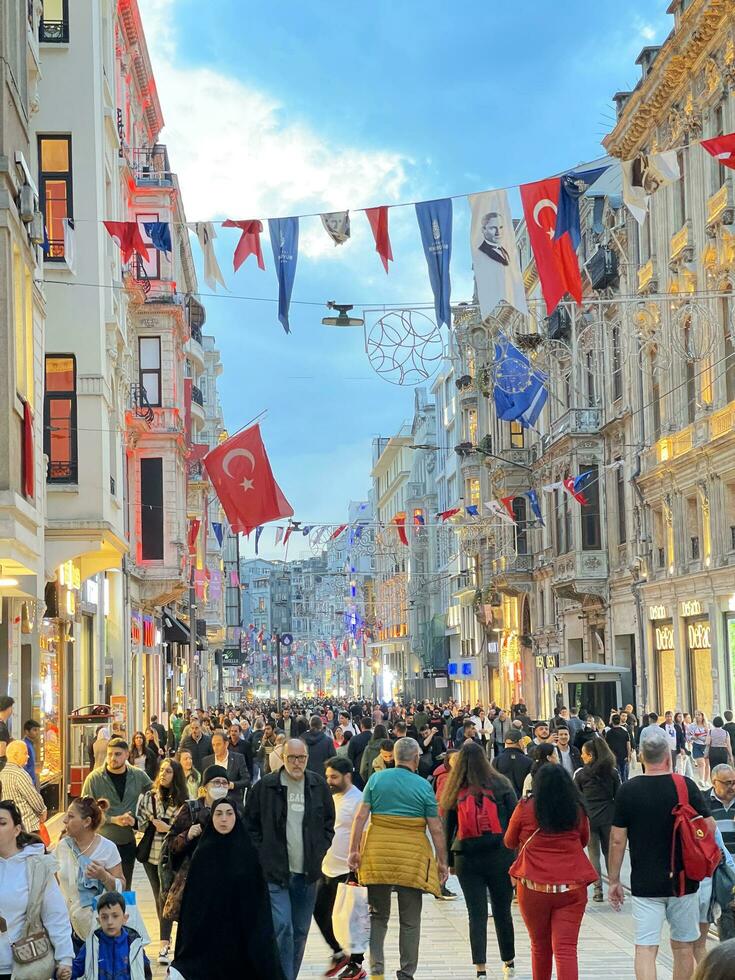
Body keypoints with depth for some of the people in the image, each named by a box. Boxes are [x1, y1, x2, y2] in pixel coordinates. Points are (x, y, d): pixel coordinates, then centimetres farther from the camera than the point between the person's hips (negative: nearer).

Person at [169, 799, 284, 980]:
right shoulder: (203, 853, 0)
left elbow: (259, 897, 1)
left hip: (242, 931, 0)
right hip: (209, 932, 0)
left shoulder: (248, 852, -1)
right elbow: (192, 898, 1)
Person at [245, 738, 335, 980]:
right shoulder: (265, 786, -4)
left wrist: (320, 850, 6)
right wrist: (262, 855, -3)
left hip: (307, 872, 4)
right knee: (282, 928, -14)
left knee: (300, 931, 11)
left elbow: (329, 822, 17)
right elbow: (250, 824, 4)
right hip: (275, 871, -4)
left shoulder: (319, 785, 5)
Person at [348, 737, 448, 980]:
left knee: (378, 915, 13)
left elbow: (361, 816, -2)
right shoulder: (423, 786, -2)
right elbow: (436, 828, -1)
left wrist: (354, 849, 1)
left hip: (378, 855, 2)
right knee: (410, 921, 9)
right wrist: (442, 862, 6)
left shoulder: (376, 779, 3)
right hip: (412, 857, -2)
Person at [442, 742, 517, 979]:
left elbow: (448, 829, 6)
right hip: (499, 857, 0)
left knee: (476, 914, 4)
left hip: (466, 859, 0)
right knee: (502, 911, 12)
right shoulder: (500, 785, -2)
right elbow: (515, 821, -2)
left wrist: (449, 861, 13)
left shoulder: (455, 792, 1)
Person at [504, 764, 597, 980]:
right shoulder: (578, 811, 2)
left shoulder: (525, 808, -3)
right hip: (572, 888, 0)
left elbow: (509, 842, 12)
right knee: (566, 948, -4)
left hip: (534, 887, 0)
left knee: (540, 946, 17)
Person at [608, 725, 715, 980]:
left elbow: (617, 841, -4)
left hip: (644, 883, -1)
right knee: (683, 947, 15)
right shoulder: (686, 786, -7)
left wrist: (614, 880, 6)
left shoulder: (627, 790, -7)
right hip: (683, 880, 1)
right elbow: (709, 828, -3)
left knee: (645, 948, -1)